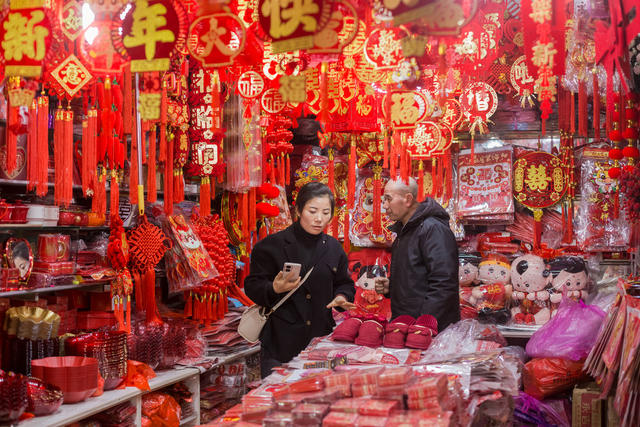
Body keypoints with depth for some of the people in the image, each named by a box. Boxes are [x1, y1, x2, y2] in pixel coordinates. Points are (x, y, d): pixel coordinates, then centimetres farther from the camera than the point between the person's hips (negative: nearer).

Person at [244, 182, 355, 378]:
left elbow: (344, 283, 21)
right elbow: (252, 286, -3)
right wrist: (274, 289, -23)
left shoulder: (334, 248, 11)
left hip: (321, 338, 4)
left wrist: (342, 297, -1)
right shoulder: (272, 245, -3)